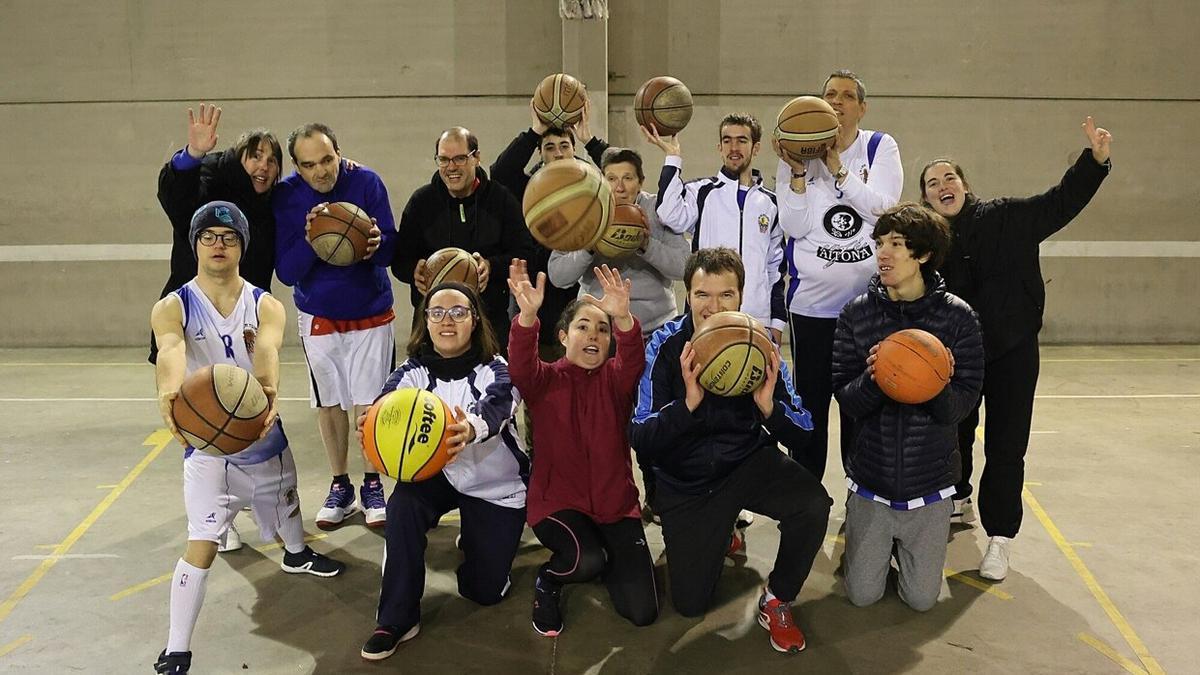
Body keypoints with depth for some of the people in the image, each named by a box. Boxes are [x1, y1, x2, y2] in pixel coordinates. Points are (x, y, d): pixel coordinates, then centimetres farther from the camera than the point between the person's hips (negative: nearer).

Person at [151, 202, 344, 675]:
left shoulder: (265, 306, -8)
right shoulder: (173, 308, -12)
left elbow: (267, 351, -30)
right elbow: (170, 353, -34)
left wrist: (268, 391, -53)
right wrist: (169, 394, -57)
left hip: (264, 438, 3)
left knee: (285, 509, 27)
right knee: (202, 545, -11)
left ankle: (296, 554, 61)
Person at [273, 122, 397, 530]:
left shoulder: (366, 182, -14)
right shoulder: (285, 197, -11)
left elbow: (392, 247, -12)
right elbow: (286, 272, -13)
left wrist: (377, 243, -35)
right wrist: (309, 240, -31)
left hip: (371, 312, -1)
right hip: (318, 317, 1)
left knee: (368, 404, 1)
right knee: (329, 404, 10)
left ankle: (372, 487, 18)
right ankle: (340, 487, 24)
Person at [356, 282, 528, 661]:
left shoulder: (497, 370, -20)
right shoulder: (415, 371, -10)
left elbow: (494, 407, -43)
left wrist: (471, 428, -68)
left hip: (497, 486, -2)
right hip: (439, 476, 2)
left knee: (484, 589, 1)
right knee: (403, 503, -32)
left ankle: (475, 539, 37)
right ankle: (397, 619, -16)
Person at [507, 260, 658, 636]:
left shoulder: (615, 379, -1)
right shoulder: (545, 380, -4)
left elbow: (633, 360, -24)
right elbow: (521, 366, -27)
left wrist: (623, 318, -46)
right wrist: (528, 314, -47)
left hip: (615, 503, 2)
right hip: (558, 501, -2)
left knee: (642, 612, -4)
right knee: (586, 560, -34)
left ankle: (604, 556, 27)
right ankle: (547, 580, 3)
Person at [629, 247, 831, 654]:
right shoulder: (666, 346, -17)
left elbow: (802, 438, -14)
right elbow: (640, 441, -23)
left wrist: (770, 406, -35)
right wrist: (688, 403, -39)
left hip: (749, 461, 0)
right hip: (684, 482, 0)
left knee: (813, 504, -30)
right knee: (690, 605, 5)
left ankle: (777, 599, -3)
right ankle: (718, 537, 38)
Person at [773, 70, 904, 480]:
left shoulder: (880, 147, 4)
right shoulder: (799, 153, 3)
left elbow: (882, 208, -12)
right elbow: (795, 227, -6)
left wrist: (837, 169, -17)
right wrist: (798, 171, -16)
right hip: (811, 303, 0)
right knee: (810, 403, 6)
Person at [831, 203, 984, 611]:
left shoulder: (957, 317, -11)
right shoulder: (857, 314, -9)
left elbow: (963, 406, -12)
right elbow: (845, 400, -11)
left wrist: (939, 388, -33)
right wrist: (871, 380, -32)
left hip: (929, 487, 0)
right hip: (870, 482, 1)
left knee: (921, 600, 10)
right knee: (862, 596, 10)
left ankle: (913, 544, 40)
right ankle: (877, 546, 40)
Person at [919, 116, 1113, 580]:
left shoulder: (1006, 218, -4)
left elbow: (1060, 203, -2)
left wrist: (1095, 160, -16)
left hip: (1011, 350, -1)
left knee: (1006, 446, 0)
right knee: (954, 434, 18)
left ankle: (999, 538, 7)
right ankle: (957, 497, 44)